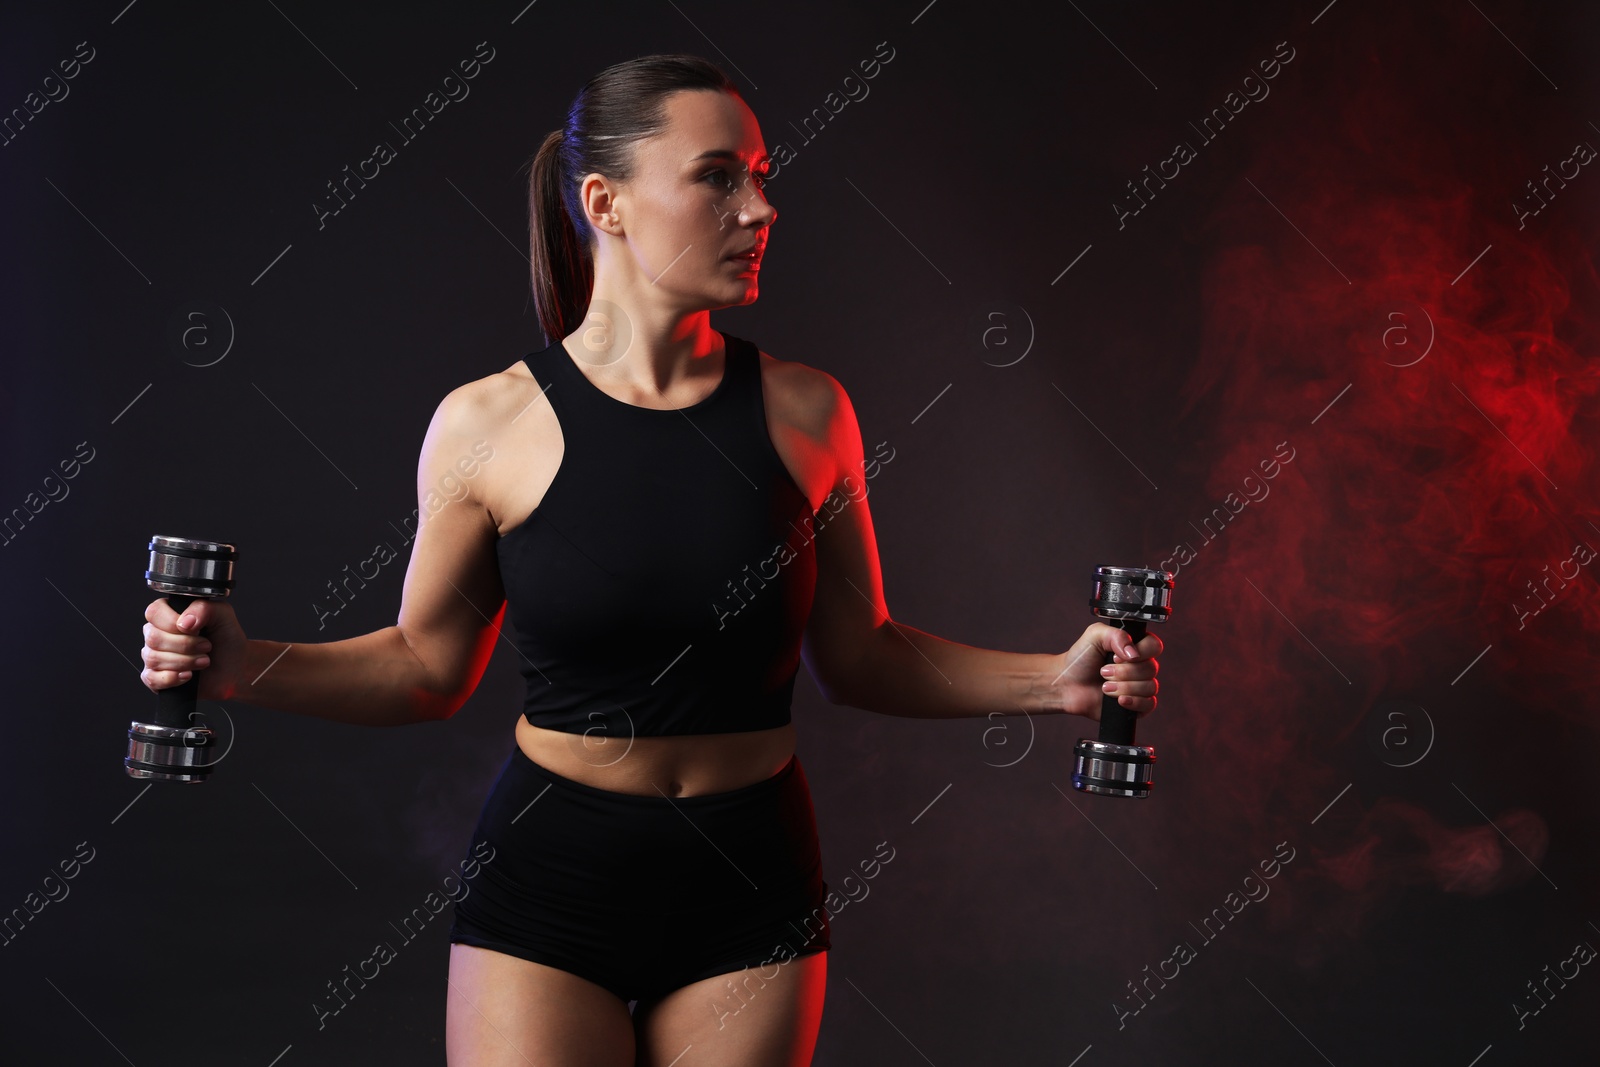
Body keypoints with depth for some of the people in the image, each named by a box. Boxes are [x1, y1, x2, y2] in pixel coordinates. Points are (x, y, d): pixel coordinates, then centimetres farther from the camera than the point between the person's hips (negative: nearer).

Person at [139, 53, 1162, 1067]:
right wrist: (243, 665, -9)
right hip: (549, 873, -2)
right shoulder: (490, 423, -6)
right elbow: (430, 666, 4)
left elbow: (860, 654, 7)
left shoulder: (803, 410, -1)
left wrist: (1055, 679, -4)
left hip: (751, 883, 2)